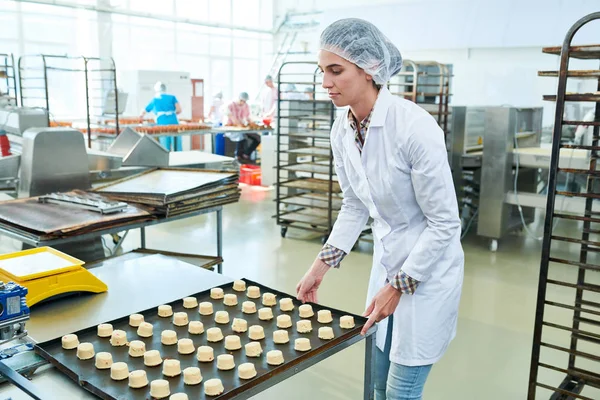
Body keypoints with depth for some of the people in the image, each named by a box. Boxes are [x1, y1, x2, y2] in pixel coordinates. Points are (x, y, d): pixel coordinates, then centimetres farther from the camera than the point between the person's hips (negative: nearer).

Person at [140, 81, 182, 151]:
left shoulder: (154, 100, 18)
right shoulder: (172, 97, 14)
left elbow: (143, 112, 32)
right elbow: (179, 110, 2)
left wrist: (142, 115, 54)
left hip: (163, 124, 0)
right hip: (174, 123, 0)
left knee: (166, 148, 3)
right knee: (177, 148, 1)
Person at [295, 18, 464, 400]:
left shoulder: (414, 126, -27)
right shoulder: (342, 130, -5)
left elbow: (445, 222, -21)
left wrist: (398, 286, -17)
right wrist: (322, 265, 0)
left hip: (428, 268, -6)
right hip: (386, 261, 7)